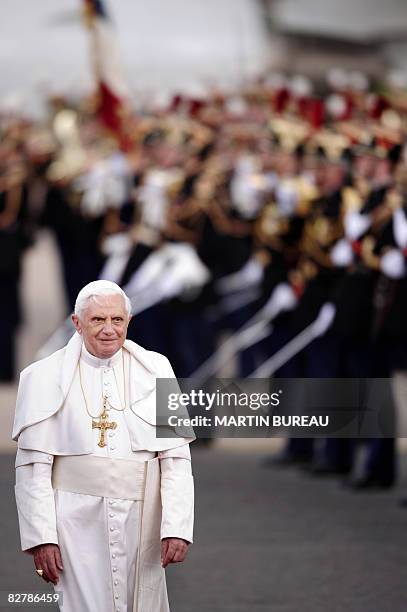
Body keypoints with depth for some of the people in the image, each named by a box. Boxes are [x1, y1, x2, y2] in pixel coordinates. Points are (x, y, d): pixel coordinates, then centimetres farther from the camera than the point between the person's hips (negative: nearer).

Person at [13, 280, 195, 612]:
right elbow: (33, 467, -2)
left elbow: (176, 458, 0)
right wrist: (41, 536, -9)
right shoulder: (46, 377, 0)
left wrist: (176, 528, -9)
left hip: (140, 522, 2)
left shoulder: (155, 371, 4)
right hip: (77, 521, -2)